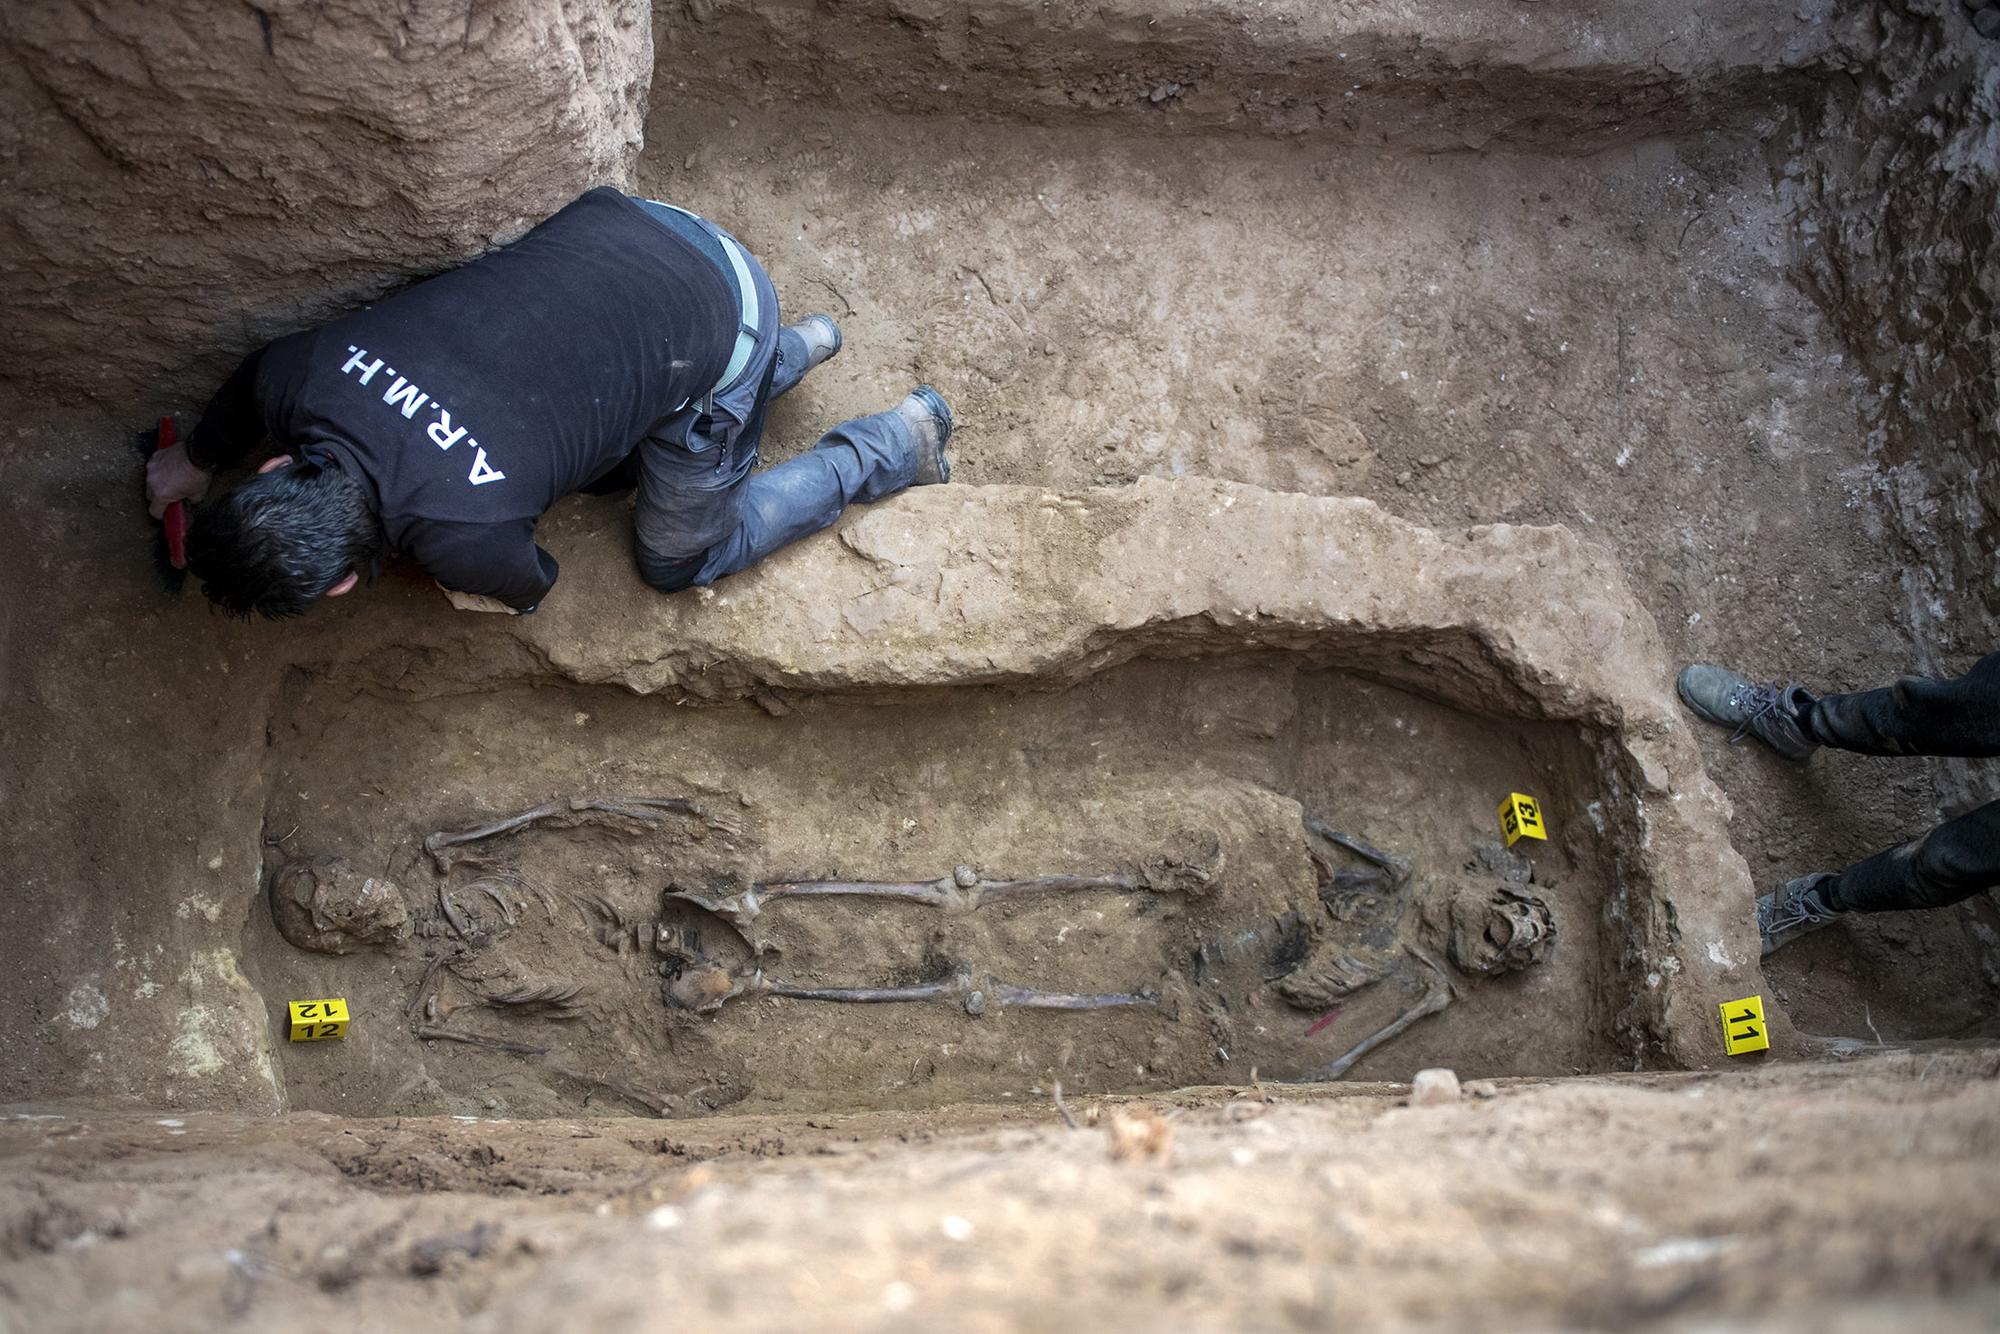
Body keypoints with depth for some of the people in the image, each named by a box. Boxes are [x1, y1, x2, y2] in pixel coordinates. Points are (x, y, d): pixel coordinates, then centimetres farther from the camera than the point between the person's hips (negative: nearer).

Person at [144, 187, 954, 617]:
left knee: (678, 560, 16)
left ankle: (903, 442, 24)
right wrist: (196, 461, 34)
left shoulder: (463, 539, -28)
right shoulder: (297, 375, -12)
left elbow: (526, 589, -3)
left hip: (716, 315, -7)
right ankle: (790, 353, 37)